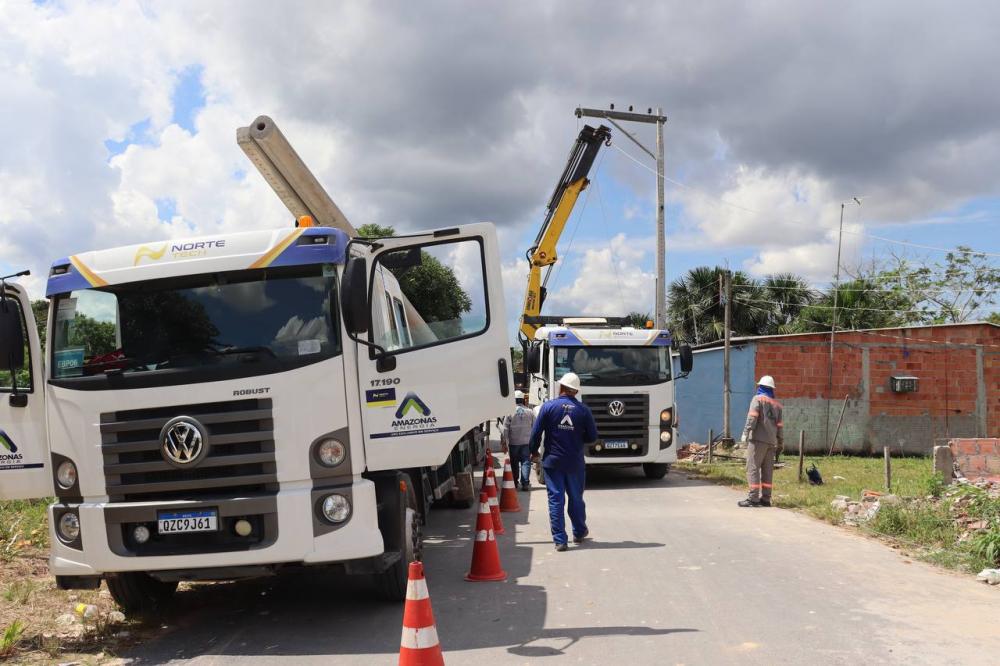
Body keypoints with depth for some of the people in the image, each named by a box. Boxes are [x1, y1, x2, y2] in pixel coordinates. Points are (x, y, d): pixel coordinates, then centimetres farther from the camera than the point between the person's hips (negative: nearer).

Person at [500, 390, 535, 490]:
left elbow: (505, 429, -8)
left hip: (513, 442, -1)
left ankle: (515, 483, 18)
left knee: (514, 463, 11)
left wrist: (505, 442, -1)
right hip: (526, 442, 1)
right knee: (526, 462, 2)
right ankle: (525, 483, -5)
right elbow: (534, 427, 4)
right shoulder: (530, 412, 0)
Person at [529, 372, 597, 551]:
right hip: (575, 463, 2)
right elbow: (592, 436, 1)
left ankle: (559, 540, 1)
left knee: (556, 500, 3)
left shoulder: (548, 407, -7)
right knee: (576, 498, 18)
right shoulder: (584, 410, -3)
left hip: (552, 462, -1)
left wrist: (534, 452, 10)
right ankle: (579, 533, 34)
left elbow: (536, 432, -6)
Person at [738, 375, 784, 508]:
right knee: (767, 470, 9)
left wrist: (746, 432, -20)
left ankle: (753, 498, -12)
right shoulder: (777, 404, 15)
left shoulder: (758, 399, -2)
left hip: (758, 439, -6)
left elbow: (752, 417, -16)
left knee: (753, 467, -7)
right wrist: (781, 442, 22)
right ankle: (765, 498, 10)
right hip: (771, 441, 6)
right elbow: (780, 425, 15)